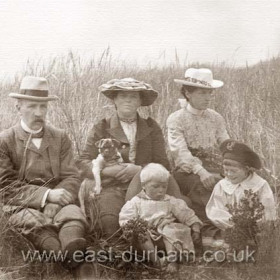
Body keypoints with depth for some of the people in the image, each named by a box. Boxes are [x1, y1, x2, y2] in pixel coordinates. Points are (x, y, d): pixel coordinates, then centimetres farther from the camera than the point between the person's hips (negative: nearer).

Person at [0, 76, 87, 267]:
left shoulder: (60, 138, 15)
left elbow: (71, 177, 7)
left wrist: (58, 196, -16)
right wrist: (47, 195, -16)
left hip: (56, 202, 2)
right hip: (22, 206, -2)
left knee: (73, 214, -33)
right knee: (33, 223, -36)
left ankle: (73, 256, -63)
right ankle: (65, 260, -60)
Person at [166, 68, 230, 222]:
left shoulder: (216, 118, 17)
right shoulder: (175, 119, 2)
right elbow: (181, 152, -12)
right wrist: (200, 171, -29)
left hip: (215, 171, 4)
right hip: (188, 173, -4)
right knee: (203, 186, -34)